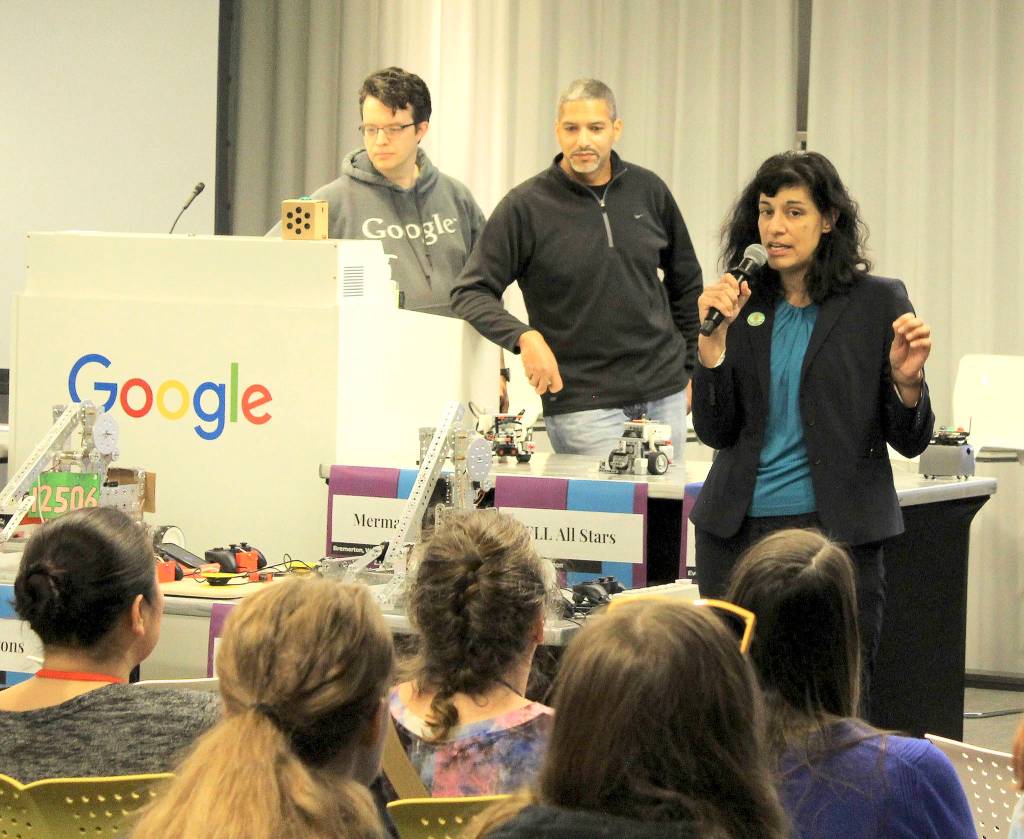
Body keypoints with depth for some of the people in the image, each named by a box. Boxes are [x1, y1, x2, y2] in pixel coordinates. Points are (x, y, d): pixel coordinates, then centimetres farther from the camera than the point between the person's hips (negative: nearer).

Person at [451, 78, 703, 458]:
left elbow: (685, 281, 19)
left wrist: (692, 369, 17)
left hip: (664, 397, 4)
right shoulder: (526, 206, -6)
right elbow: (470, 294, -8)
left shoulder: (648, 191, 6)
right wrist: (524, 336, -25)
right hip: (583, 406, -4)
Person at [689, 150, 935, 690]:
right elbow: (715, 432, 2)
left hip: (833, 527, -3)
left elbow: (909, 442, 1)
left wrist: (906, 380, -19)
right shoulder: (741, 303, 7)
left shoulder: (877, 302, -1)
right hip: (735, 529, 3)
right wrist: (714, 339, -9)